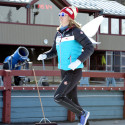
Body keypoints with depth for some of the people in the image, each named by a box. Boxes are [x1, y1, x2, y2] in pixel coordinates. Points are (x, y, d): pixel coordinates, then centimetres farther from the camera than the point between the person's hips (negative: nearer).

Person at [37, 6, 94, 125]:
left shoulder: (75, 31, -10)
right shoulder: (59, 33, 12)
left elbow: (90, 47, -15)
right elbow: (54, 51, 22)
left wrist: (78, 61, -27)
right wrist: (44, 55, 1)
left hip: (74, 71, -7)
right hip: (64, 71, 7)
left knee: (58, 97, -16)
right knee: (72, 101, 10)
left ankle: (82, 113, 0)